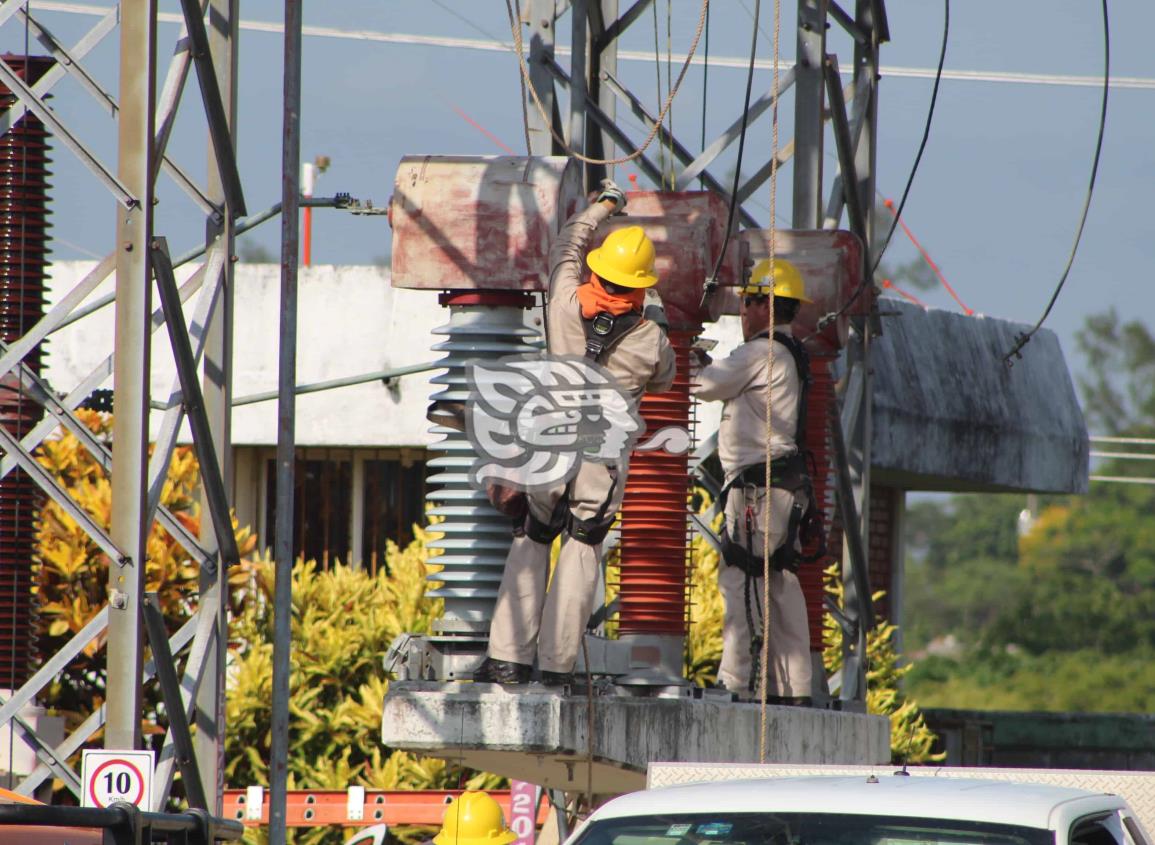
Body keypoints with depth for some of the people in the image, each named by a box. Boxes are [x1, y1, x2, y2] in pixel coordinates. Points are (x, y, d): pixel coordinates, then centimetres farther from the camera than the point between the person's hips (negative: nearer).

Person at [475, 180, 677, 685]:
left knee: (532, 544, 14)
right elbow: (662, 383, 16)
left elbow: (566, 245, 16)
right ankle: (556, 663, 2)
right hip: (605, 458, -1)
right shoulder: (651, 340, -6)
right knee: (582, 552, 7)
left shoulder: (567, 303, -4)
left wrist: (605, 205, 32)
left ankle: (509, 657, 7)